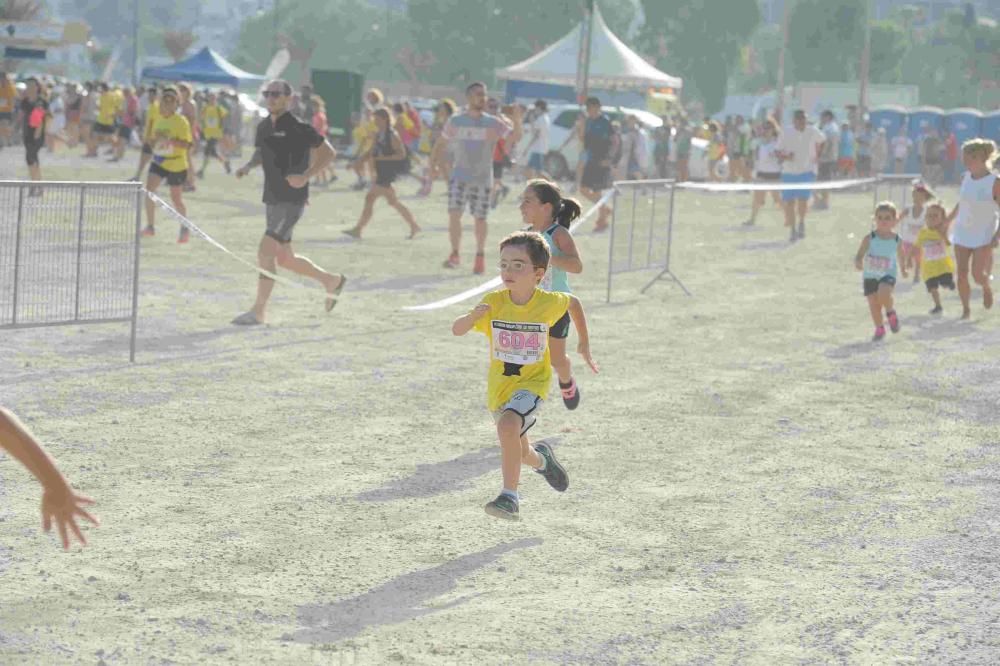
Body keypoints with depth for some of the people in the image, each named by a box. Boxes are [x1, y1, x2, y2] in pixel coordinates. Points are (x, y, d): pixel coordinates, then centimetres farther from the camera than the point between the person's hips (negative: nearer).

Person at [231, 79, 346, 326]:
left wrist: (305, 176, -19)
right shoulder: (264, 126, 9)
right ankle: (332, 281, 33)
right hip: (272, 199, 9)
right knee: (284, 258, 15)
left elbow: (329, 152, -8)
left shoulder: (298, 128, -12)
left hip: (291, 200, -8)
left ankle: (258, 312, -9)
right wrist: (248, 166, 4)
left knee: (266, 251, -15)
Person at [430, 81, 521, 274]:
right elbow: (441, 144, 11)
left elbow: (515, 138, -9)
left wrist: (517, 121, -27)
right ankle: (455, 254, -3)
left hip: (483, 180, 0)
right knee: (454, 213, -13)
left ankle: (480, 256, 22)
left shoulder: (493, 123, -1)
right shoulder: (455, 122, 2)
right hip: (459, 177, 0)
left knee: (480, 219, 3)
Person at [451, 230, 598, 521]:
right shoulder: (493, 302, -15)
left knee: (508, 426, -32)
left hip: (533, 382, -3)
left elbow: (574, 302, 9)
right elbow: (457, 330, -23)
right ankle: (541, 459, 55)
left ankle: (509, 497, -25)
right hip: (499, 386, 3)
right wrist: (472, 317, -44)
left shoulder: (549, 303, -15)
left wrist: (584, 344, 14)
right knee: (520, 452, 19)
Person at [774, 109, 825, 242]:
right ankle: (792, 230, 11)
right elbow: (777, 152, -2)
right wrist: (785, 157, -21)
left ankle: (802, 222, 16)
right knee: (789, 202, -2)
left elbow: (822, 140, 18)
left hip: (807, 171, -1)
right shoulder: (786, 133, -5)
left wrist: (817, 155, 10)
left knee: (803, 200, -13)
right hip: (789, 172, 1)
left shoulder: (813, 132, -2)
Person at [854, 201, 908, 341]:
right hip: (870, 276, 1)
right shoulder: (869, 239, -9)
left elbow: (900, 255, 15)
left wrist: (903, 269, 28)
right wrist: (858, 263, -35)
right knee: (873, 303, 0)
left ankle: (891, 313, 2)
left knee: (883, 294, -29)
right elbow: (859, 255, -12)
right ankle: (879, 329, 22)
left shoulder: (896, 240, -4)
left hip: (888, 275, -1)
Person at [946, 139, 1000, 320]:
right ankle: (966, 309, 14)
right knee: (962, 274, -1)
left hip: (984, 235, -5)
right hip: (962, 233, 5)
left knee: (977, 274, -11)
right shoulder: (965, 178, 3)